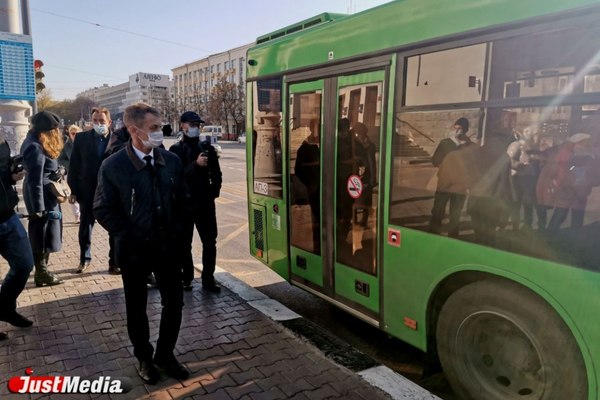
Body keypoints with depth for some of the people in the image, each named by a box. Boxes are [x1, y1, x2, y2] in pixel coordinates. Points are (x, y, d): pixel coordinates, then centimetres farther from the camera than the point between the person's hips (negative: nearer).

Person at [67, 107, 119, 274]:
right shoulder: (81, 138, 0)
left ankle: (114, 262, 19)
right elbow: (74, 165, 1)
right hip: (88, 191, 2)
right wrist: (74, 190, -2)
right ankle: (84, 259, 33)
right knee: (85, 228, 14)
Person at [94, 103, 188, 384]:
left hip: (167, 246, 3)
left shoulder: (171, 161, -2)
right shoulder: (113, 166, -12)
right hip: (134, 250, -3)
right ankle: (144, 358, 36)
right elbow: (103, 210, -8)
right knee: (137, 308, 13)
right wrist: (130, 237, -12)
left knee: (174, 303, 10)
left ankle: (165, 354, 34)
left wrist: (176, 232, 0)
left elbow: (182, 200, 8)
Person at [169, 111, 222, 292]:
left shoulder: (207, 147, 7)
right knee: (185, 244, 8)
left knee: (210, 242, 4)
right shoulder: (175, 149, -2)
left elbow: (216, 174, 11)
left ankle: (208, 278, 14)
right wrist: (196, 164, -24)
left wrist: (213, 192, 0)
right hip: (184, 203, -2)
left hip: (205, 202, 3)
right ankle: (187, 278, 21)